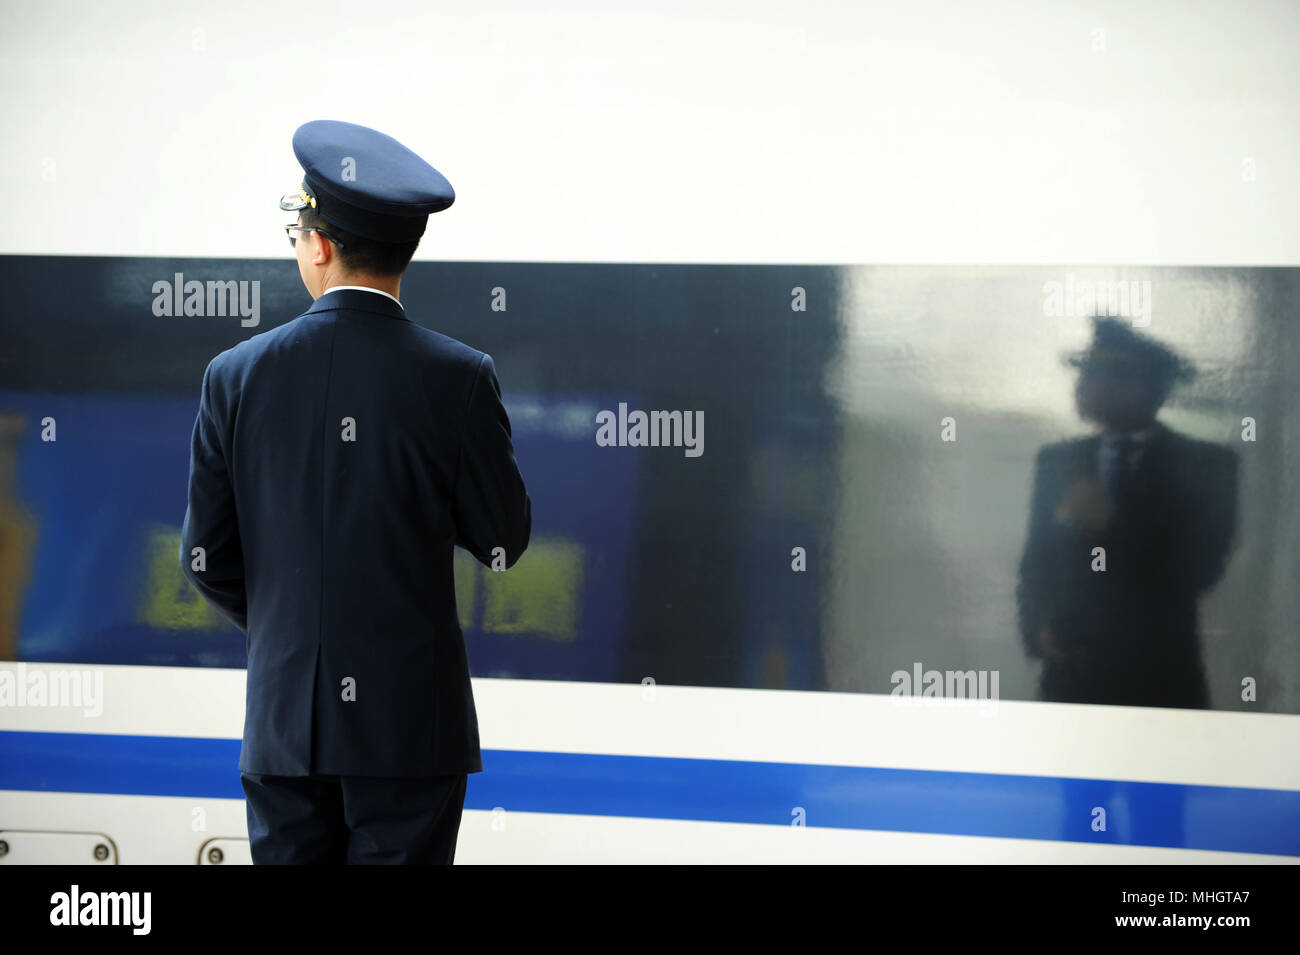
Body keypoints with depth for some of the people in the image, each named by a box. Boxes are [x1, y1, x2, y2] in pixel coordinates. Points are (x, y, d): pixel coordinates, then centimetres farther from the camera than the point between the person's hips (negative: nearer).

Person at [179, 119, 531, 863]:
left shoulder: (237, 376, -2)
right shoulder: (458, 378, -8)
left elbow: (207, 558, 4)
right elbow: (504, 542, 0)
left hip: (283, 722, 2)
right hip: (412, 720, -2)